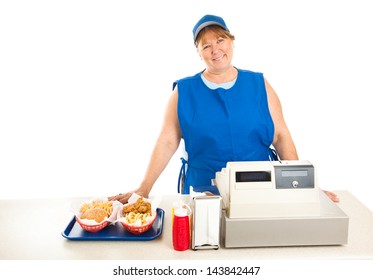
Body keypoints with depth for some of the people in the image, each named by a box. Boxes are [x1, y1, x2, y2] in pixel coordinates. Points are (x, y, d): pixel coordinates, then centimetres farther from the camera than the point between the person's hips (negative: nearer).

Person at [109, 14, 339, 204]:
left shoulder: (259, 85, 3)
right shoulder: (184, 91, 0)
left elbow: (281, 137, 2)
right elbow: (167, 143, -2)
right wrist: (143, 190, -7)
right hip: (204, 194, -1)